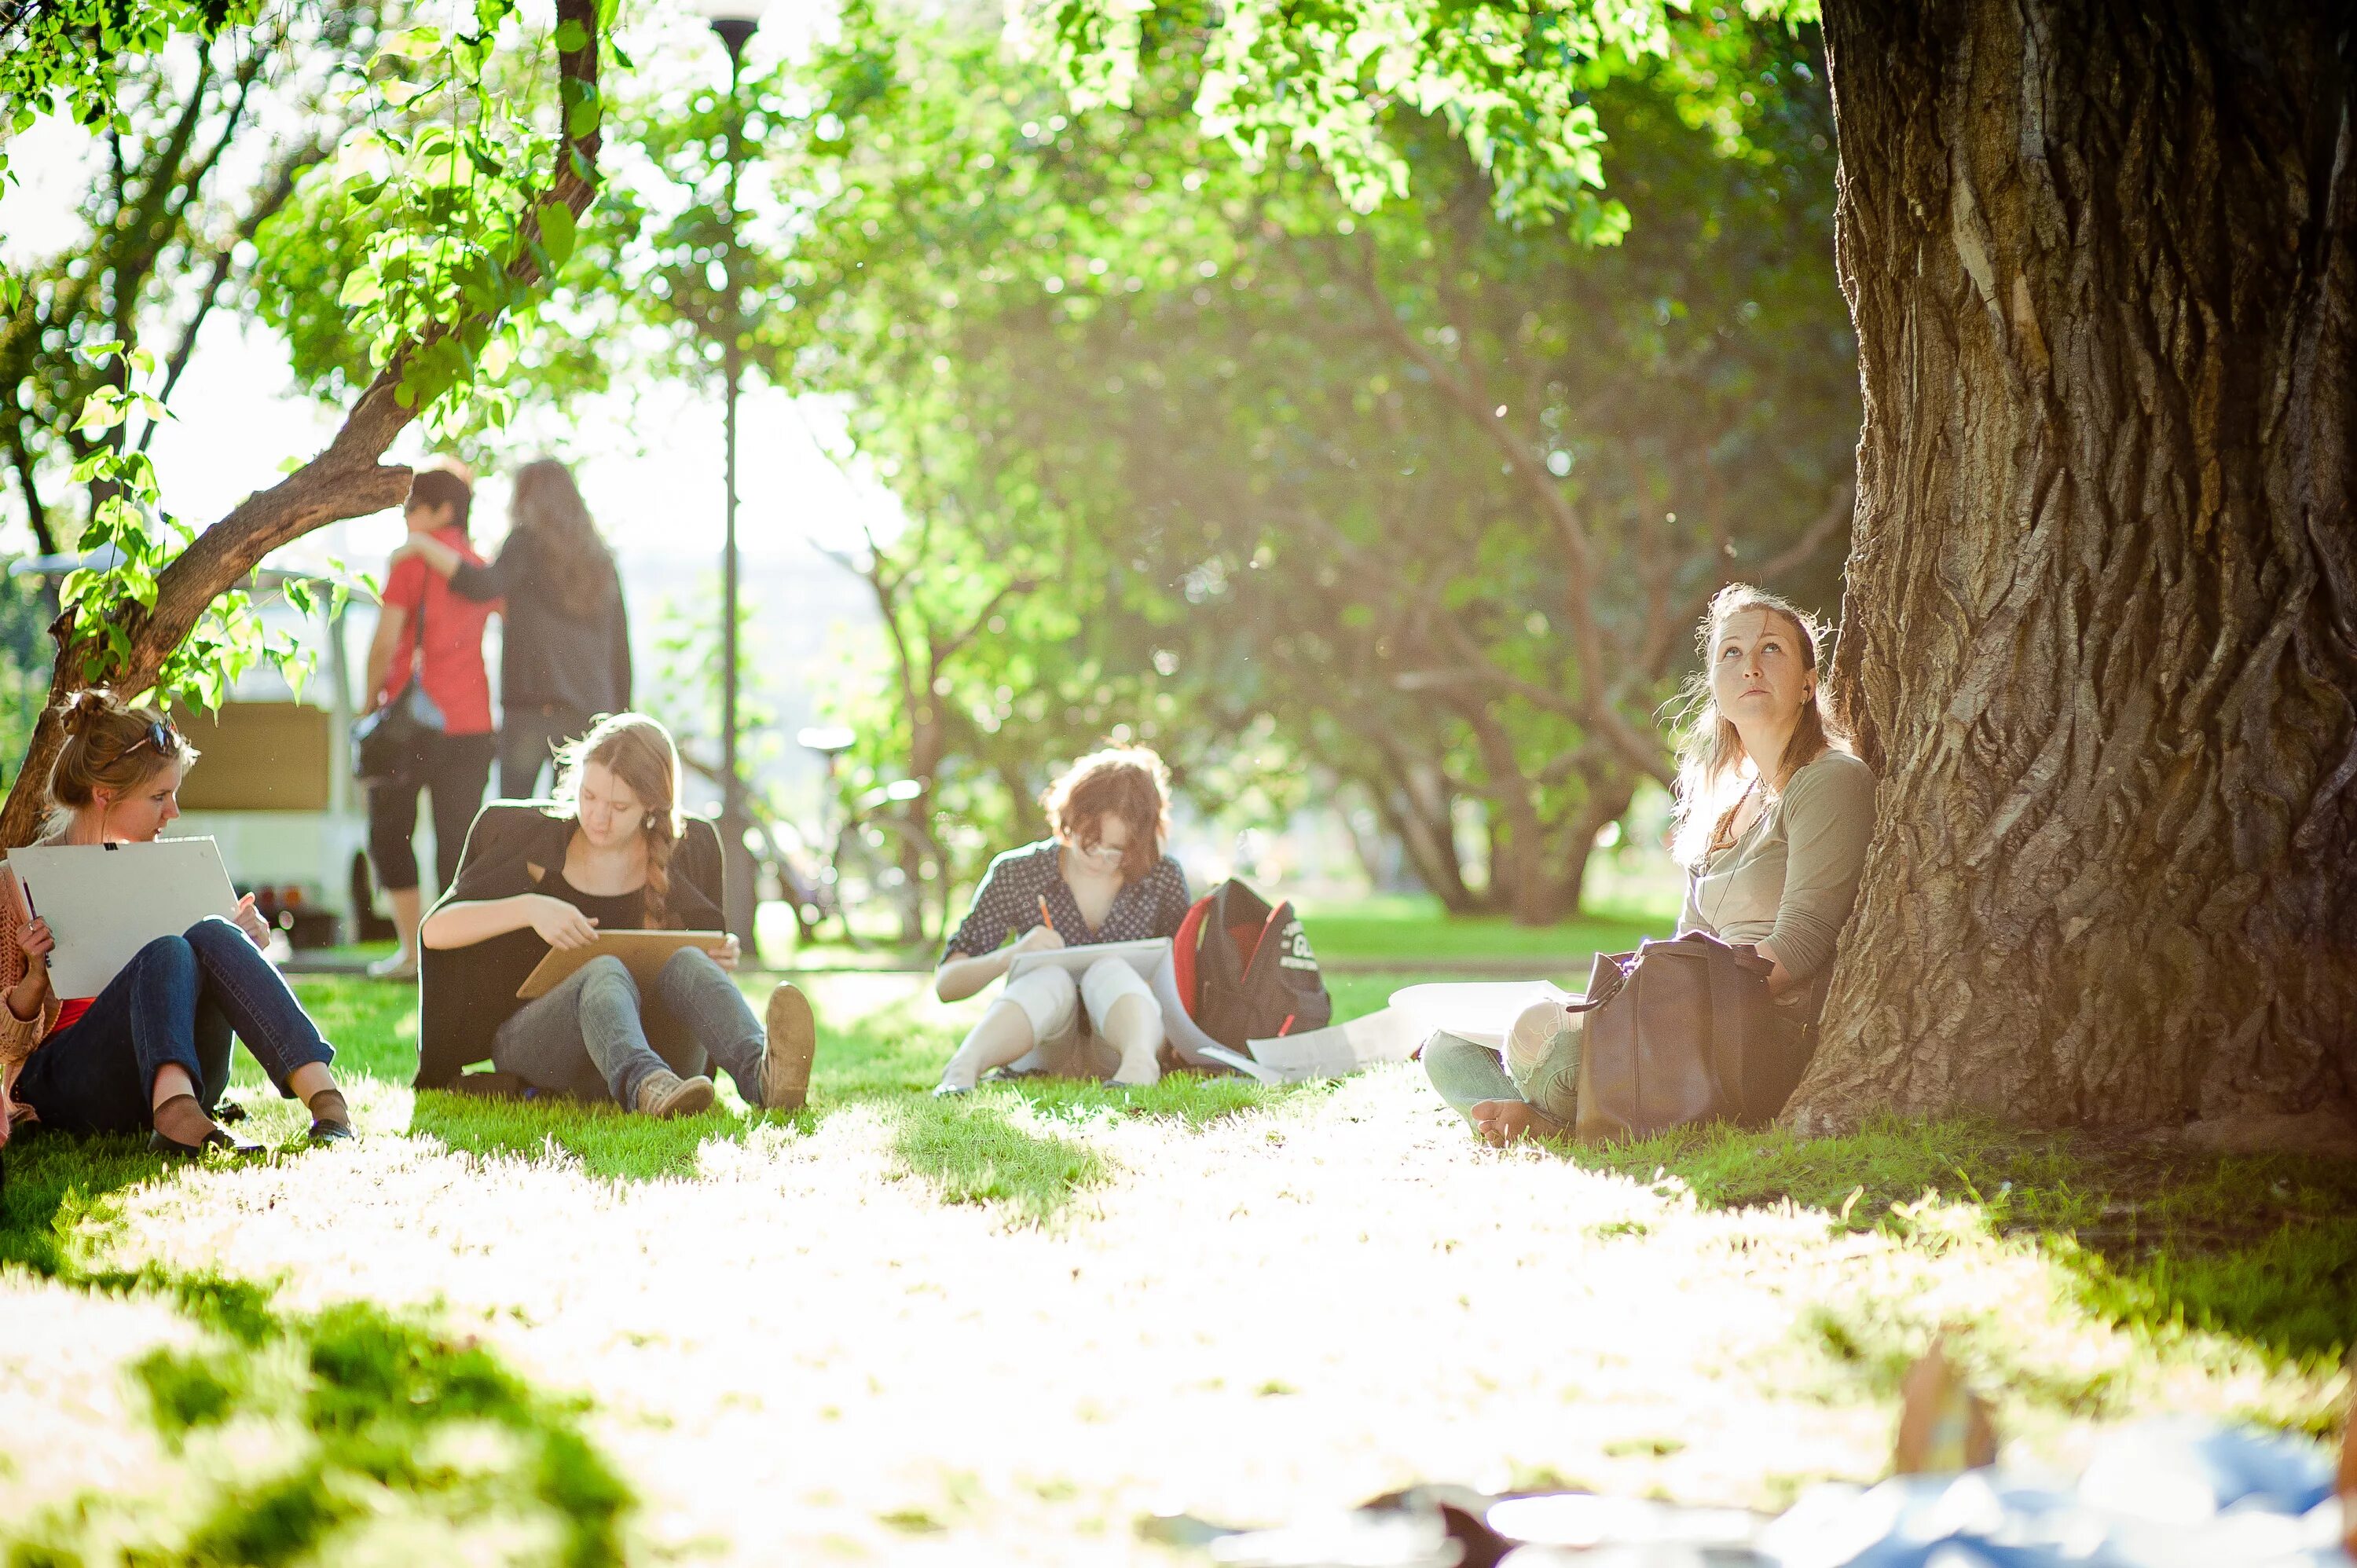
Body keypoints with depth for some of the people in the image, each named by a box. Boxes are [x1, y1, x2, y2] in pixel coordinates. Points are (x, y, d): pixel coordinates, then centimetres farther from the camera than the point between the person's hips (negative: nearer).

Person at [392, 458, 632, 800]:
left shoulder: (529, 540, 2)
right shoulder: (602, 560, 20)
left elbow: (485, 586, -17)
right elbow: (620, 650, 20)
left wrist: (422, 545, -10)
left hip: (532, 707, -5)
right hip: (591, 712, 5)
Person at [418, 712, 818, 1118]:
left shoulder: (687, 851, 10)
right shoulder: (534, 842, 4)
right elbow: (434, 930, -3)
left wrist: (722, 959, -5)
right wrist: (528, 908, -21)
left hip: (656, 1047, 2)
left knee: (685, 962, -30)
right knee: (605, 971, -35)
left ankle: (759, 1073, -61)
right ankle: (644, 1085, -69)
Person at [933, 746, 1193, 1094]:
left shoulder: (1163, 879, 3)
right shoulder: (1017, 875, 1)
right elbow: (946, 984, -1)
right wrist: (1012, 955, -21)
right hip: (1044, 1050, 0)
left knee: (1109, 971, -31)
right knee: (1051, 979, -33)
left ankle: (1139, 1066, -61)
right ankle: (964, 1069, -58)